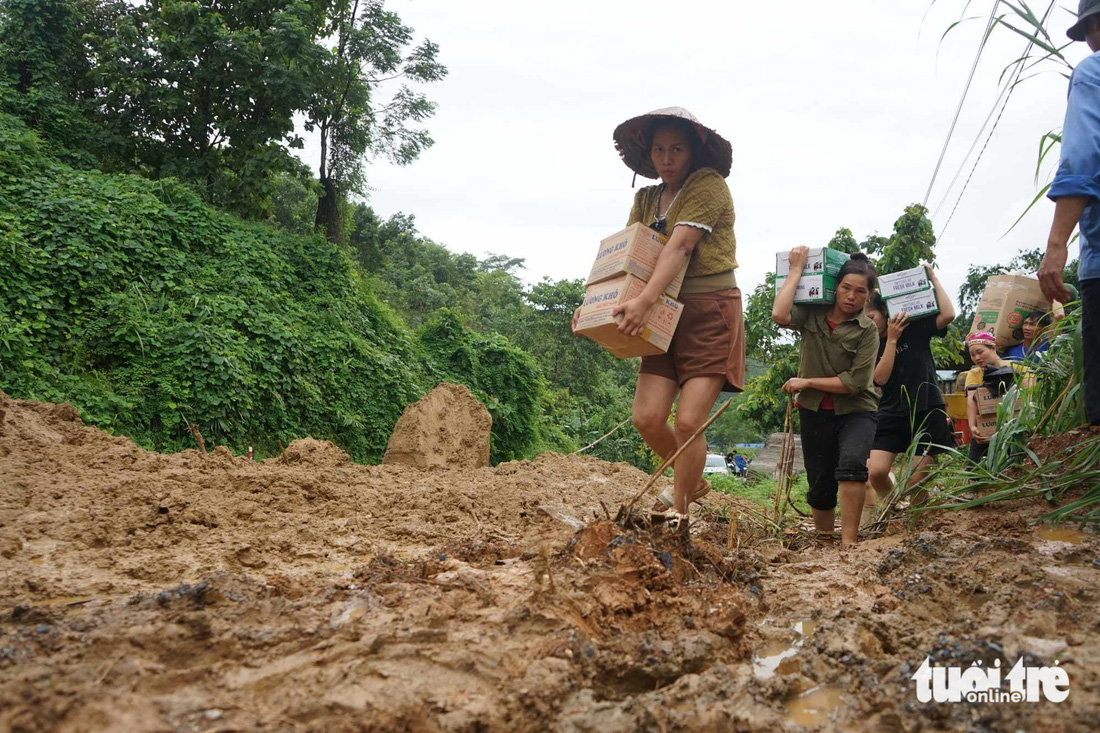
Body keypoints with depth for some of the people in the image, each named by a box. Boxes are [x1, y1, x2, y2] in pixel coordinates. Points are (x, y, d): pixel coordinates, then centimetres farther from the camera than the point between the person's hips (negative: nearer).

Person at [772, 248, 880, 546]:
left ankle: (849, 540, -28)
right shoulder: (813, 314, -1)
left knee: (851, 462, -31)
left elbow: (855, 382, -15)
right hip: (815, 412, 3)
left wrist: (807, 382, -13)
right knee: (820, 485, 10)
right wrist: (796, 269, -14)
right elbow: (780, 314, -23)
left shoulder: (867, 330, -7)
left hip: (856, 411, -2)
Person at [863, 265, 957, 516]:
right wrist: (891, 340, -16)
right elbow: (880, 378, -12)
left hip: (926, 412, -2)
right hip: (891, 413, 2)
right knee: (876, 472, -14)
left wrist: (933, 278, -10)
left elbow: (948, 315, -16)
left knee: (916, 481, -4)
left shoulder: (915, 327, 0)